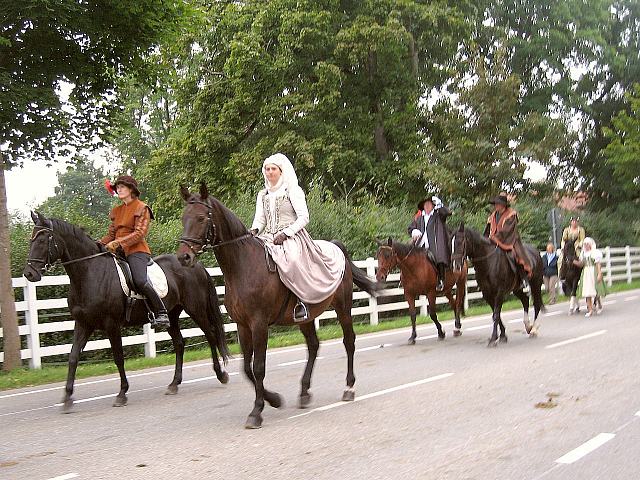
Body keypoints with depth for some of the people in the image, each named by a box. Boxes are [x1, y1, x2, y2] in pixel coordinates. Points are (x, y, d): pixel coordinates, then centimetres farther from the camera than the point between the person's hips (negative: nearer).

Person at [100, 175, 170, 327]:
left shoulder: (141, 208, -1)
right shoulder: (116, 211, 22)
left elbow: (140, 233, -12)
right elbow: (111, 234, 20)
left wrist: (118, 242, -21)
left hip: (136, 251, -8)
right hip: (118, 252, 8)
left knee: (140, 281, -29)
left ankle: (161, 314, -22)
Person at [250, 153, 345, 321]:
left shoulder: (293, 191, 2)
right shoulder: (262, 195, 19)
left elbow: (303, 217, -5)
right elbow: (260, 218, 15)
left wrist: (286, 233, -17)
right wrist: (255, 230, -8)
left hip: (292, 237, -6)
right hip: (268, 238, 6)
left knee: (292, 259, -37)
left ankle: (302, 301, -28)